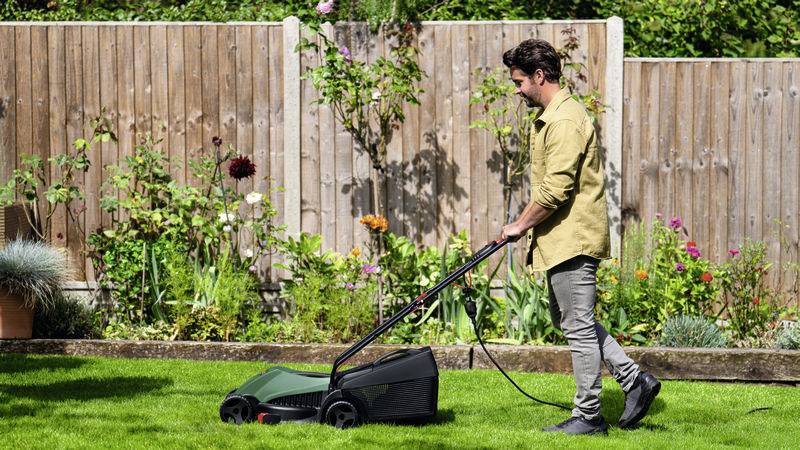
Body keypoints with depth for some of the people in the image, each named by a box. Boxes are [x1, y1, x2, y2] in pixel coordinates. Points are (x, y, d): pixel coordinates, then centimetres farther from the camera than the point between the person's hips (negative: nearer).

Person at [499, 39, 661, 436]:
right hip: (564, 238, 11)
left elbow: (555, 189, -23)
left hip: (572, 239, -11)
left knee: (578, 326, -3)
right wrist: (530, 227, 18)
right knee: (569, 320, 16)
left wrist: (521, 225, -12)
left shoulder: (564, 121, -18)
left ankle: (588, 417, 3)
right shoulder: (550, 116, 16)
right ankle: (634, 380, 18)